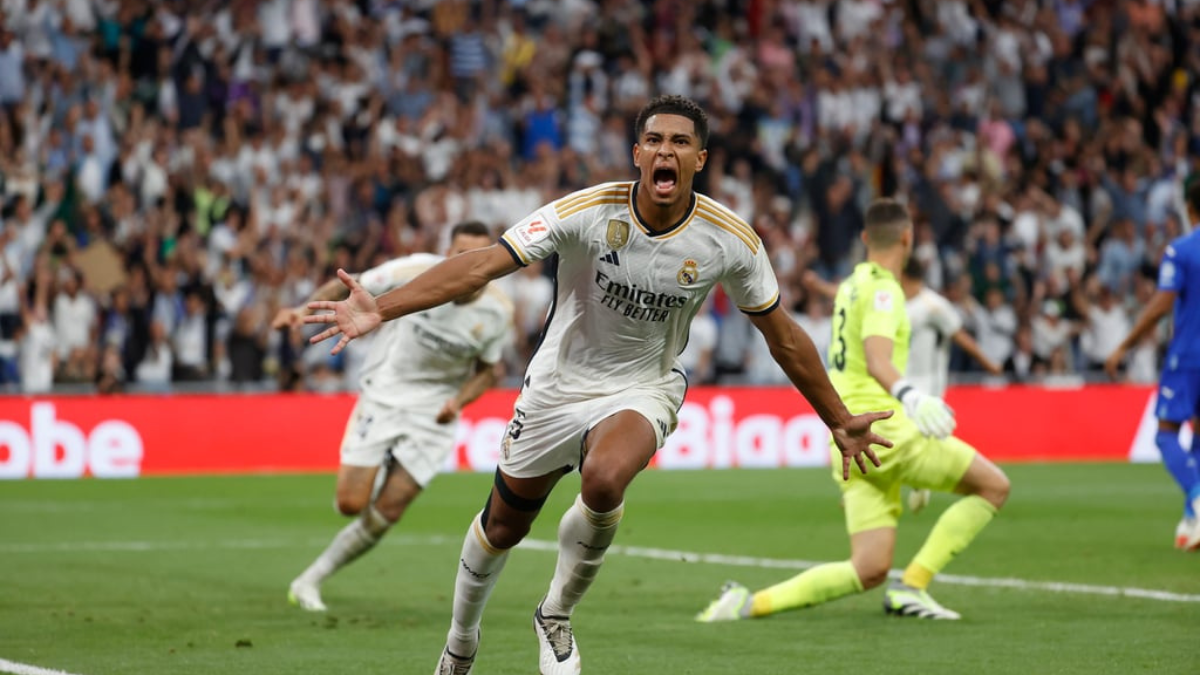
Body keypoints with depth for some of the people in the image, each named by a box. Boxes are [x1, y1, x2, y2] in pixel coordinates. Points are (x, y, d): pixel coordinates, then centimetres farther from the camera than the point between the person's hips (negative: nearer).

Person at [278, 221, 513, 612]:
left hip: (434, 414, 1)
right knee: (351, 503, -12)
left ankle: (311, 580, 11)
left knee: (386, 513, -6)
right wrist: (305, 310, -20)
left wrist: (459, 400, -12)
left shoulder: (498, 312, -9)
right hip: (384, 393, -1)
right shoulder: (419, 271, -17)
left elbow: (487, 370, 7)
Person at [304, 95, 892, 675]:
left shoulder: (731, 241, -16)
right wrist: (380, 309, -40)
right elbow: (482, 265, -28)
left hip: (643, 389, -1)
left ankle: (556, 616, -6)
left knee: (604, 480, -33)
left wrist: (839, 422, 5)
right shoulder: (588, 213, -22)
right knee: (503, 527, 12)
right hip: (560, 384, 1)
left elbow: (783, 337, -1)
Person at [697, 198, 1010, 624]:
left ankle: (751, 603, -11)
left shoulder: (849, 287, 21)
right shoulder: (883, 289, -8)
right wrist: (910, 396, -44)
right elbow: (877, 360, -26)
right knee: (993, 486, -1)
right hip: (882, 431, -9)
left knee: (870, 570, 1)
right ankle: (912, 587, -7)